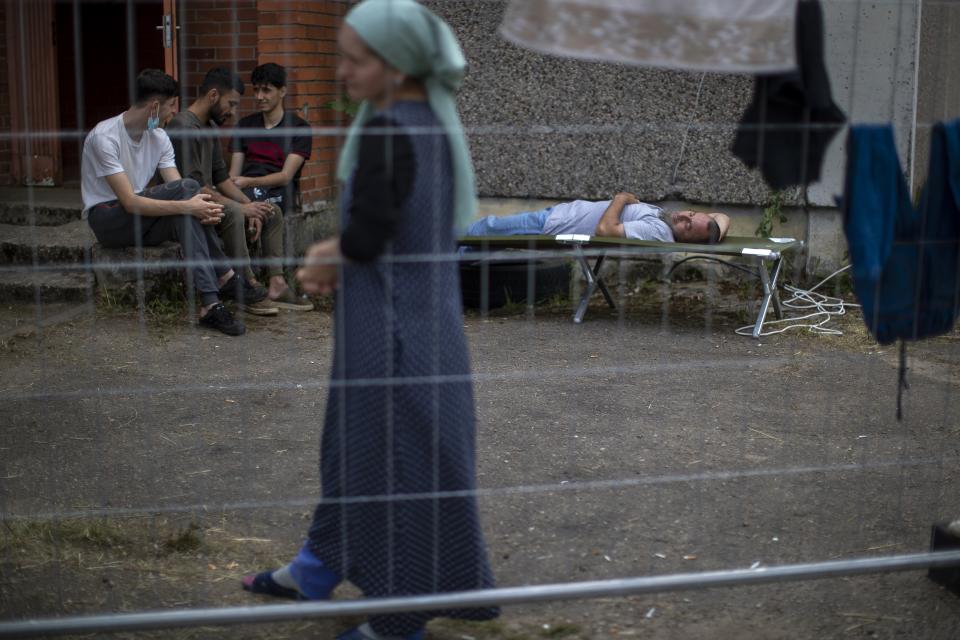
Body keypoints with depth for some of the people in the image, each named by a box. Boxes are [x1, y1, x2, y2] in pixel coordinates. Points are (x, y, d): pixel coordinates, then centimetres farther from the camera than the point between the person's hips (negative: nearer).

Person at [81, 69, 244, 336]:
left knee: (186, 218, -29)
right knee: (187, 187, -27)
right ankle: (225, 277, -25)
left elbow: (180, 200, -5)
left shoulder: (159, 137, 3)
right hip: (108, 219, -6)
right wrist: (188, 206, -35)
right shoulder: (104, 137, -20)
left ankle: (210, 304, -31)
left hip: (142, 220, 7)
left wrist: (204, 210, -28)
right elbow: (130, 202, -27)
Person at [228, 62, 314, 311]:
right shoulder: (244, 125, 22)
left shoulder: (299, 129, 7)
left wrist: (248, 182, -21)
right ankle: (276, 282, -41)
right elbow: (233, 173, 15)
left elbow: (285, 176, -6)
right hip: (246, 192, 3)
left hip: (279, 192, -3)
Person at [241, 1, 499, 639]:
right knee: (356, 443, 23)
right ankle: (319, 568, 42)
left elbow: (367, 237, -23)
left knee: (389, 457, 4)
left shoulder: (385, 129, -22)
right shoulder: (437, 120, 5)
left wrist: (323, 259, -2)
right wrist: (334, 256, 4)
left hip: (389, 322, -9)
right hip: (430, 309, 9)